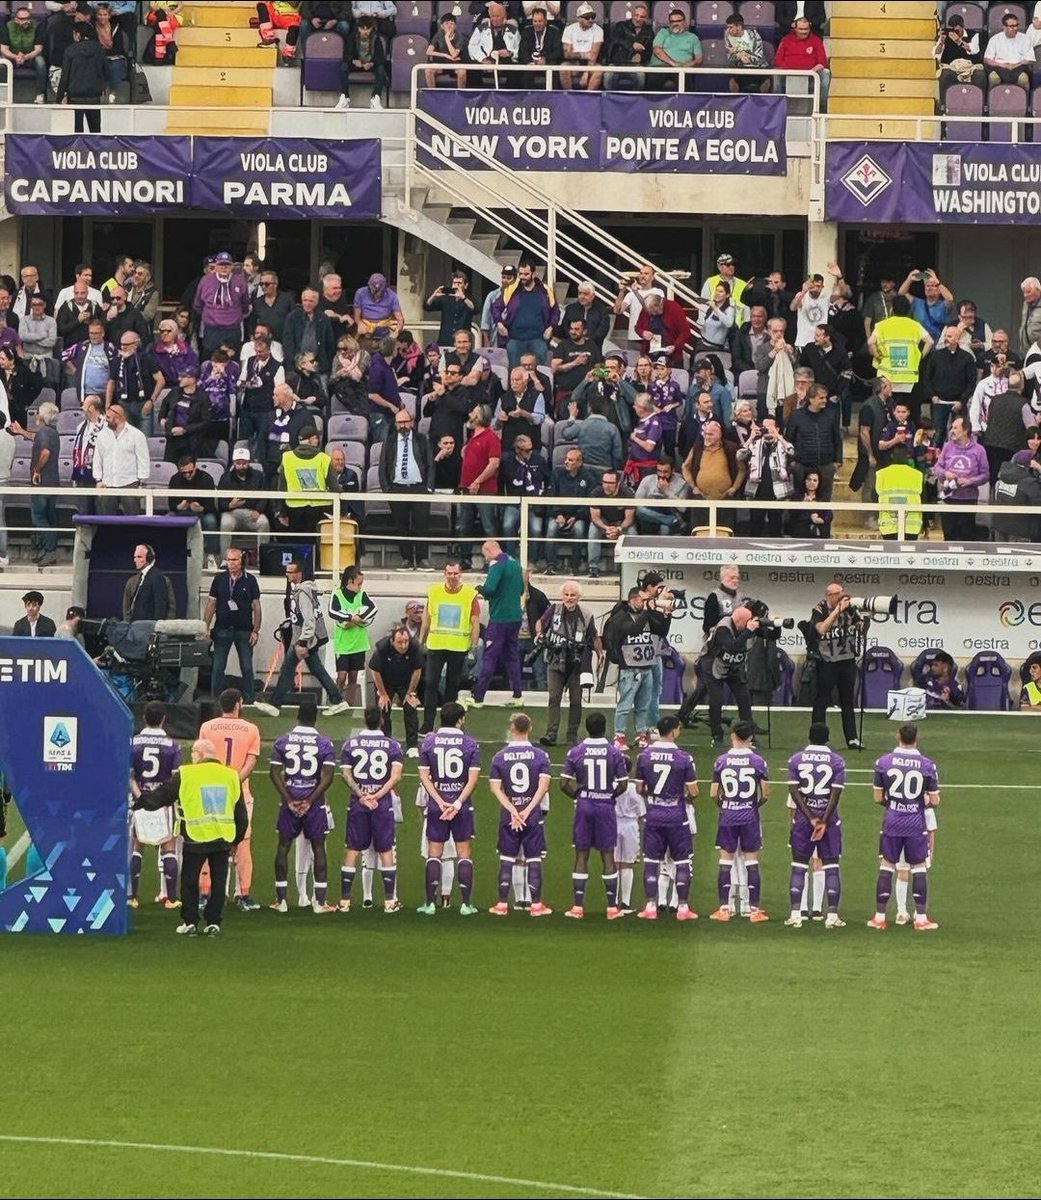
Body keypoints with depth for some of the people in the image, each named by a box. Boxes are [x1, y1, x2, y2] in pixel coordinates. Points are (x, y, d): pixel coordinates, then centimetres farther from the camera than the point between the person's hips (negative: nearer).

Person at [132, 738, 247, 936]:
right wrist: (236, 840, 24)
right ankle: (213, 922, 11)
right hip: (224, 838, 3)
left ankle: (190, 922, 10)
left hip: (196, 839, -3)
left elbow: (159, 797, 3)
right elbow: (241, 815, 14)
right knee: (218, 880, 11)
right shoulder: (231, 776, 7)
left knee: (190, 881, 10)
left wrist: (138, 802, 18)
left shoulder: (185, 776, -5)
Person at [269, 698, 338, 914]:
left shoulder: (282, 742, 0)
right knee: (318, 848, 5)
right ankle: (319, 902, 1)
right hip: (314, 803, -1)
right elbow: (328, 777, -11)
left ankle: (281, 900, 9)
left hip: (290, 801, 1)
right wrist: (310, 801, -9)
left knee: (284, 846, 10)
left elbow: (275, 773, -6)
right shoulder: (325, 744, -4)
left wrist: (289, 799, -6)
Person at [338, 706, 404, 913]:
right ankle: (390, 900, 4)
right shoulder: (392, 745, 0)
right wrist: (377, 795, -11)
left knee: (352, 850, 6)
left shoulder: (350, 744, 3)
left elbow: (346, 774, -4)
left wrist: (361, 795, -7)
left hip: (357, 803, 1)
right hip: (383, 803, -1)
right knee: (386, 850, 5)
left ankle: (345, 900, 5)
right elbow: (396, 776, -10)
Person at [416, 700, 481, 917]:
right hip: (462, 806, -1)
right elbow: (473, 779, -9)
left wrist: (440, 802, -6)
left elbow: (424, 776, -3)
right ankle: (466, 903, 4)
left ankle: (430, 903, 4)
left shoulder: (429, 741, 0)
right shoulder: (470, 744, -3)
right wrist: (458, 803, -10)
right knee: (464, 854, 6)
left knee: (434, 854, 6)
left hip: (436, 805, 1)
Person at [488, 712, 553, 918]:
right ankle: (536, 904, 5)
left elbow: (495, 787, -6)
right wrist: (528, 810, -12)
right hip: (533, 813, -1)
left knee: (506, 859, 7)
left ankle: (502, 904, 7)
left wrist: (512, 810, -9)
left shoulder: (500, 756, 0)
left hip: (508, 814, 1)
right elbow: (543, 786, -12)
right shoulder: (540, 755, -3)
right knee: (534, 858, 4)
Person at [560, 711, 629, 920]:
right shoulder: (614, 752, -5)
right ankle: (612, 907, 6)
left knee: (581, 856, 7)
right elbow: (623, 784, -5)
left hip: (584, 806, 1)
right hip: (606, 807, -1)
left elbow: (564, 783, -4)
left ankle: (578, 906, 4)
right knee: (608, 856, 5)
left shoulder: (575, 752, -3)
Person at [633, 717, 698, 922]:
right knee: (682, 861, 7)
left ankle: (650, 906, 6)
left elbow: (639, 788, 4)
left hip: (653, 815, 2)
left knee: (651, 860, 8)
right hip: (676, 816, -2)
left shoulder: (644, 755, -2)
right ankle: (683, 907, 7)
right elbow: (693, 791, -9)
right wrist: (688, 797, 14)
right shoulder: (683, 758, -11)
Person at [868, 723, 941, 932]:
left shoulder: (883, 762, -4)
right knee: (919, 868, 7)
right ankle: (921, 917, 7)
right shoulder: (927, 765, -6)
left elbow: (878, 797, 1)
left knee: (887, 866, 8)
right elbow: (934, 800, -2)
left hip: (892, 821, 1)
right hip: (917, 822, -1)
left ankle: (880, 916, 9)